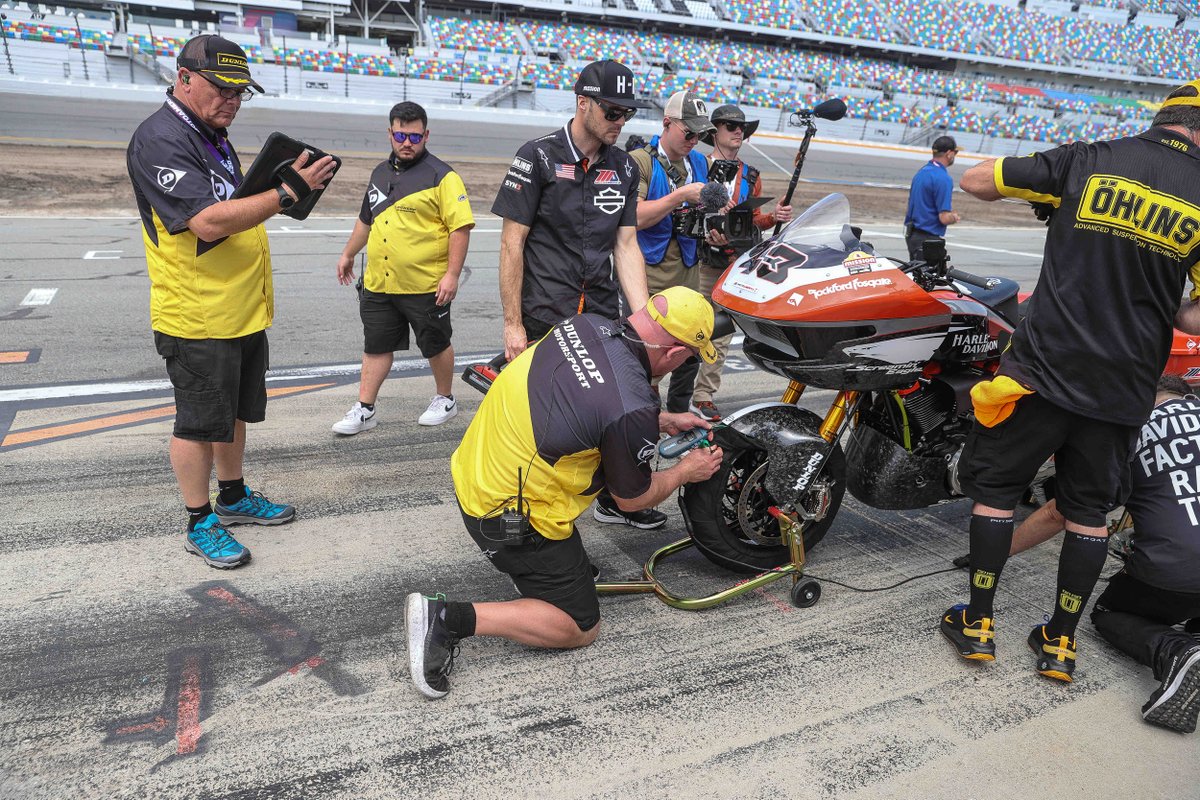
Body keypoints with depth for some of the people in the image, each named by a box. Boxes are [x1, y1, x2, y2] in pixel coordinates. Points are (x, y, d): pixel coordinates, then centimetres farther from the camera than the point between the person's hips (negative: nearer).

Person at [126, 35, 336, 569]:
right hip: (197, 319, -9)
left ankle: (234, 498, 34)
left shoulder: (214, 136, 15)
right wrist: (287, 193, -28)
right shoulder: (160, 139, -16)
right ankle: (200, 524, 17)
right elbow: (208, 222, -27)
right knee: (199, 423, 3)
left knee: (234, 413, 19)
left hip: (244, 312, 9)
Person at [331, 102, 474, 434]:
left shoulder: (441, 176, -9)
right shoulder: (381, 172, 14)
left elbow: (460, 226, -15)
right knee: (376, 347, 11)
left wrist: (452, 275, -20)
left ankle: (444, 400, 29)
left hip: (426, 285, -6)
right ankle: (364, 410, 19)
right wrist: (348, 254, 31)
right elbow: (366, 219, 27)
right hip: (378, 284, 6)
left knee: (436, 345, 10)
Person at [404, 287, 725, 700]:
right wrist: (685, 472, 10)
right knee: (580, 629, 9)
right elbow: (633, 499, -8)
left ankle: (564, 564, 30)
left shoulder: (584, 324, -5)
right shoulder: (632, 410, -28)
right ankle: (451, 618, -6)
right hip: (511, 518, -9)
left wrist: (665, 422, 20)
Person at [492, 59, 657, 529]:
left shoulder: (624, 168, 10)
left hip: (603, 314, 5)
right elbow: (512, 243, -7)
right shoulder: (538, 157, -6)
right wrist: (512, 324, -11)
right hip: (544, 318, -5)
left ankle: (613, 499, 29)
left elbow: (626, 246, 9)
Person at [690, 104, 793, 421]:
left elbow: (752, 221, 19)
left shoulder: (751, 177, 15)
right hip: (697, 260, -4)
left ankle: (703, 396, 12)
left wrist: (774, 217, -1)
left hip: (732, 264, 4)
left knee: (721, 334, 3)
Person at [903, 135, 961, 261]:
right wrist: (955, 218, 2)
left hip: (911, 235, 9)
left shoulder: (921, 172, 11)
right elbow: (944, 218, -20)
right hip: (927, 238, -9)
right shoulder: (943, 179, -16)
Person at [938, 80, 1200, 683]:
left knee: (995, 486, 12)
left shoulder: (1089, 160, -3)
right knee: (1090, 509, 16)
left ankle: (977, 625, 18)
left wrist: (1042, 184, 20)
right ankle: (1060, 643, 25)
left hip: (1043, 366, -1)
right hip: (1123, 387, 2)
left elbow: (975, 180, 4)